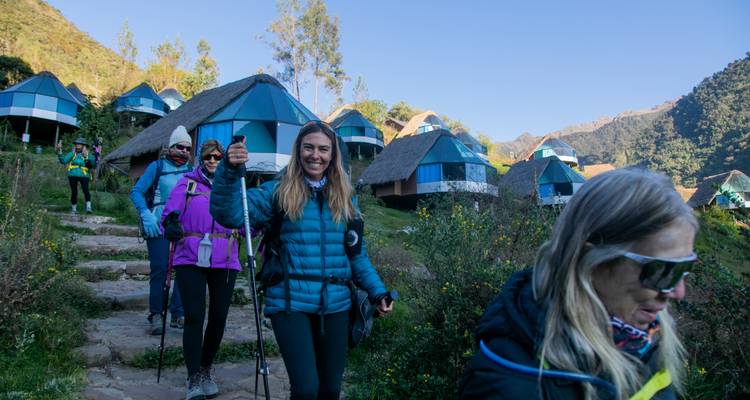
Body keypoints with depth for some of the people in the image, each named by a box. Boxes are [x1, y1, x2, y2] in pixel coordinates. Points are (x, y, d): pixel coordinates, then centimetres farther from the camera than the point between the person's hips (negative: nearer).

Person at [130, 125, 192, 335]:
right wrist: (146, 215, -13)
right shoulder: (157, 167, 2)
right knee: (159, 270, -5)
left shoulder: (191, 171, 11)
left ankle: (178, 314, 13)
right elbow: (136, 192, 0)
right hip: (159, 227, -3)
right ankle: (156, 315, 7)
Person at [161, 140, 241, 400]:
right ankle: (194, 379, 3)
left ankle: (206, 371, 28)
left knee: (218, 318, 7)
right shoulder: (188, 183, 8)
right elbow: (169, 213, 0)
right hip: (191, 259, -2)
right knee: (194, 317, -9)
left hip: (225, 262, 2)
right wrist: (171, 227, -21)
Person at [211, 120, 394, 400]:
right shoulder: (279, 191, 0)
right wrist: (230, 170, -26)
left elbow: (356, 254, 14)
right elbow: (229, 215, -12)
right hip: (290, 302, -4)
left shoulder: (343, 198, 10)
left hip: (335, 304, 4)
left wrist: (378, 292, 6)